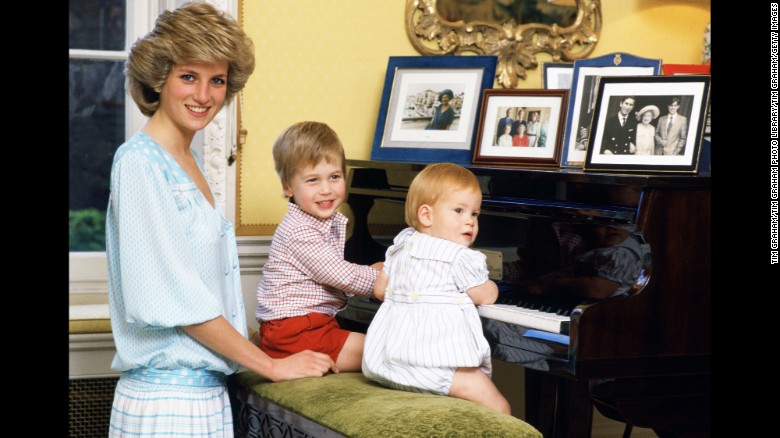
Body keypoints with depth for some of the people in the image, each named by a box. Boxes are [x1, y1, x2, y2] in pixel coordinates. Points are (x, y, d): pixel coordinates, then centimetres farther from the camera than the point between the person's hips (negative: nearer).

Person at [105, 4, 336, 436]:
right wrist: (272, 365, -12)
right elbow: (171, 295, -16)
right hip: (164, 400, -8)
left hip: (206, 391, 8)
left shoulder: (189, 161, 15)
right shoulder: (139, 162, -11)